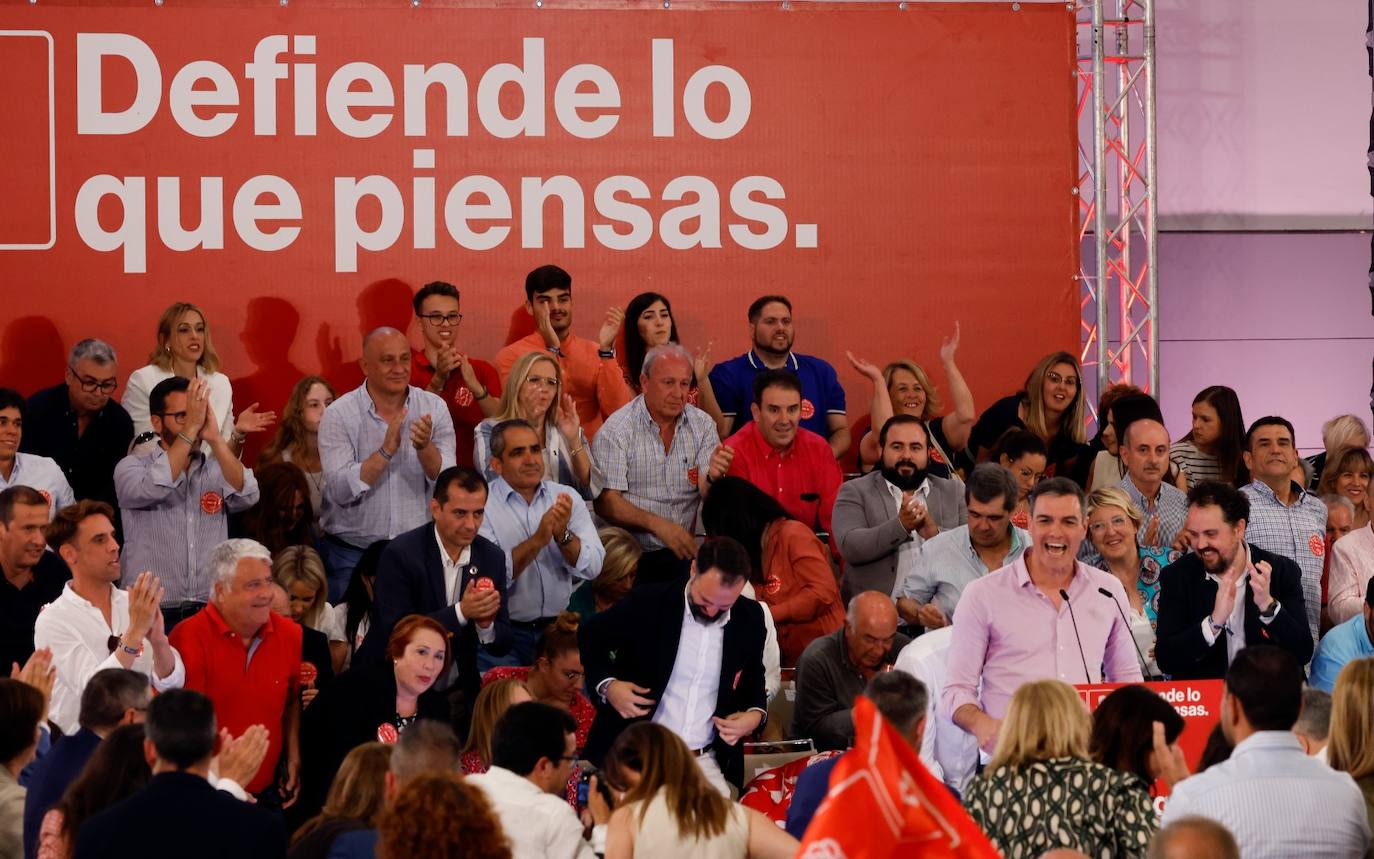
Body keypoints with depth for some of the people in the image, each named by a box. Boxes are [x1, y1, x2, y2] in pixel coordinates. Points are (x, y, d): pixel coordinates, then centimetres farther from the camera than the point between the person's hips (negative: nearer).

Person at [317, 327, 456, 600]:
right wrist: (386, 451, -24)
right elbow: (341, 491, -16)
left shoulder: (434, 408, 1)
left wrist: (424, 447, -25)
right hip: (351, 555, -2)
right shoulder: (339, 415, -6)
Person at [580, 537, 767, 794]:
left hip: (705, 762, 2)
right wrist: (607, 685, -9)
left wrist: (756, 713, 0)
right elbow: (590, 638, 8)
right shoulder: (648, 604, -7)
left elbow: (754, 678, 21)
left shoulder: (750, 618, 3)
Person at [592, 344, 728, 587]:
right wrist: (657, 524, -23)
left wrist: (713, 477, -22)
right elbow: (605, 502, -10)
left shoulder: (702, 425, 8)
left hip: (682, 551, 4)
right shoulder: (615, 431, -4)